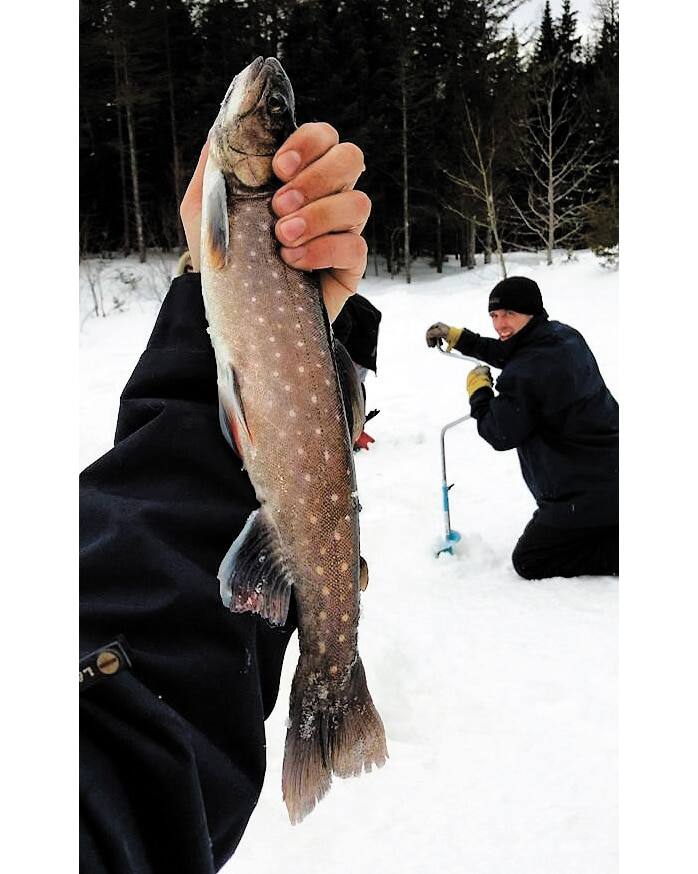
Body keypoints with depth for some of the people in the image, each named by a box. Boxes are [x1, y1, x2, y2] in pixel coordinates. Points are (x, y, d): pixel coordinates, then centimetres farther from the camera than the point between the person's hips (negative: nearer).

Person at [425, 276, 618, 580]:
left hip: (584, 495, -9)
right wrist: (455, 336, 21)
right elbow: (507, 353, 21)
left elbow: (499, 434, -14)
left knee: (529, 562, 6)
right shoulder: (565, 336, 4)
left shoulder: (526, 373, -26)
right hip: (611, 474, 9)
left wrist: (478, 388, 1)